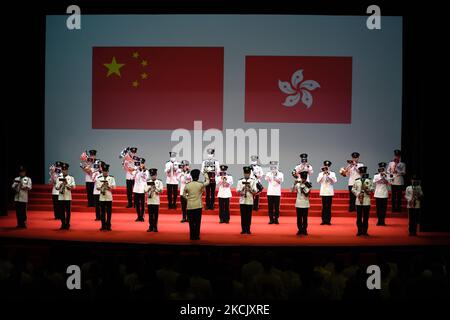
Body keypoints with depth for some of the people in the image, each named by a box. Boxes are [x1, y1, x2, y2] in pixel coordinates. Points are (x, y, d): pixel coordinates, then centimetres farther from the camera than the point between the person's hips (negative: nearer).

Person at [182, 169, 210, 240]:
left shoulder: (187, 185, -2)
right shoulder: (200, 184, -7)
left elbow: (184, 194, 5)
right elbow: (207, 182, 13)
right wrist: (206, 177, 30)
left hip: (190, 206, 2)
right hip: (198, 206, -2)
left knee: (191, 222, 7)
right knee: (197, 222, 4)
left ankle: (192, 236, 9)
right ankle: (196, 236, 5)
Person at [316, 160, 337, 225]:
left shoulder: (332, 173, 8)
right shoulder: (321, 174, 9)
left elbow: (335, 181, -6)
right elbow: (318, 181, -3)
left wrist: (329, 175, -12)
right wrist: (323, 174, -9)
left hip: (330, 192, 0)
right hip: (323, 192, 1)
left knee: (329, 206, -2)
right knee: (324, 206, 0)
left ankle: (328, 220, 2)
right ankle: (323, 220, 4)